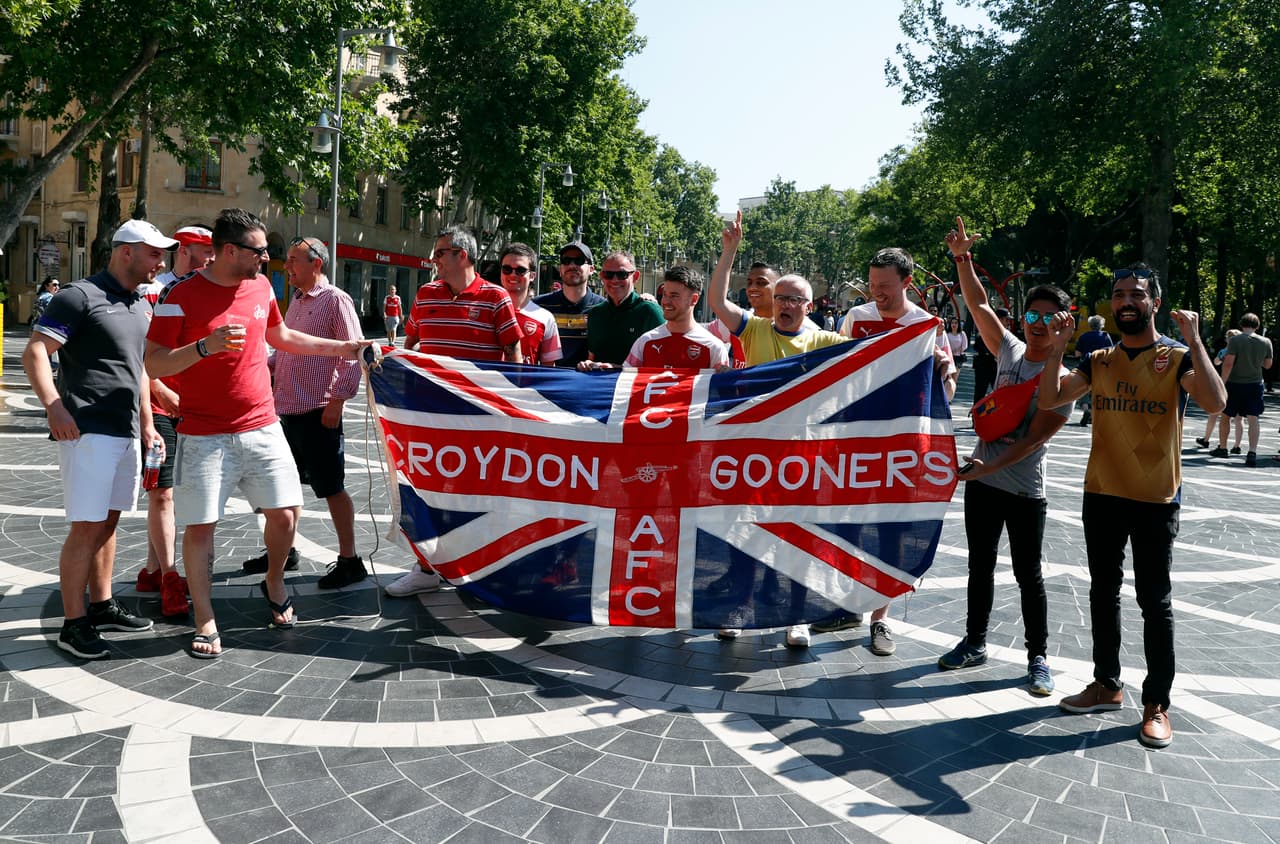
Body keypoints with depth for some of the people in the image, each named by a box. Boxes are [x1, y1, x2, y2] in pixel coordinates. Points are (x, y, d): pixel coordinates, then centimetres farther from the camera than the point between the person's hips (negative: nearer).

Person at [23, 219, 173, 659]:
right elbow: (34, 352, -14)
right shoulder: (80, 296, -9)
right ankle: (73, 625, 0)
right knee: (87, 526, -7)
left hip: (126, 432, 8)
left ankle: (101, 606, 26)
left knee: (108, 522, 15)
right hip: (88, 431, -8)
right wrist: (53, 405, -26)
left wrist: (146, 423, 22)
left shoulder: (140, 305, 16)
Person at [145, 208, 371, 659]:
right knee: (200, 526, 0)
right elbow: (154, 364, -11)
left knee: (285, 512, 2)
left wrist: (338, 348, 26)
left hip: (262, 428, 5)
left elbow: (281, 336, 26)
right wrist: (205, 346, -26)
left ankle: (274, 584, 30)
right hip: (204, 435, -4)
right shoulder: (181, 295, -9)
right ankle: (205, 622, 15)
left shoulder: (261, 285, 8)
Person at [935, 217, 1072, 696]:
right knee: (980, 565, 15)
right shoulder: (1011, 352, 4)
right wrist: (962, 259, -6)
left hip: (1024, 489, -5)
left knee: (1028, 574, 4)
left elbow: (1035, 437, -17)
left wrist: (990, 466, -26)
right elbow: (978, 305, 5)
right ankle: (974, 643, 28)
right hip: (981, 479, 5)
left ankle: (1038, 657, 17)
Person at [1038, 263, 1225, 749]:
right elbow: (1049, 400, -3)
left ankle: (1156, 704, 13)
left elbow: (1215, 403, -23)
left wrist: (1193, 340, -24)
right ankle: (1107, 685, 28)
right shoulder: (1099, 361, 6)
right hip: (1101, 495, 5)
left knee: (1155, 602, 3)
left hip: (1155, 500, -4)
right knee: (1103, 593, 14)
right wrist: (1058, 346, -12)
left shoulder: (1177, 358, -5)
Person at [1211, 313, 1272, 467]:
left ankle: (1222, 448, 26)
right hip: (1255, 384, 3)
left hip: (1235, 384, -2)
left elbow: (1228, 364, -17)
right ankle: (1252, 453, -15)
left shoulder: (1235, 340, -11)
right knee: (1253, 419, -2)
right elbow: (1267, 365, 12)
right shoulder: (1266, 342, 2)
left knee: (1225, 416, 13)